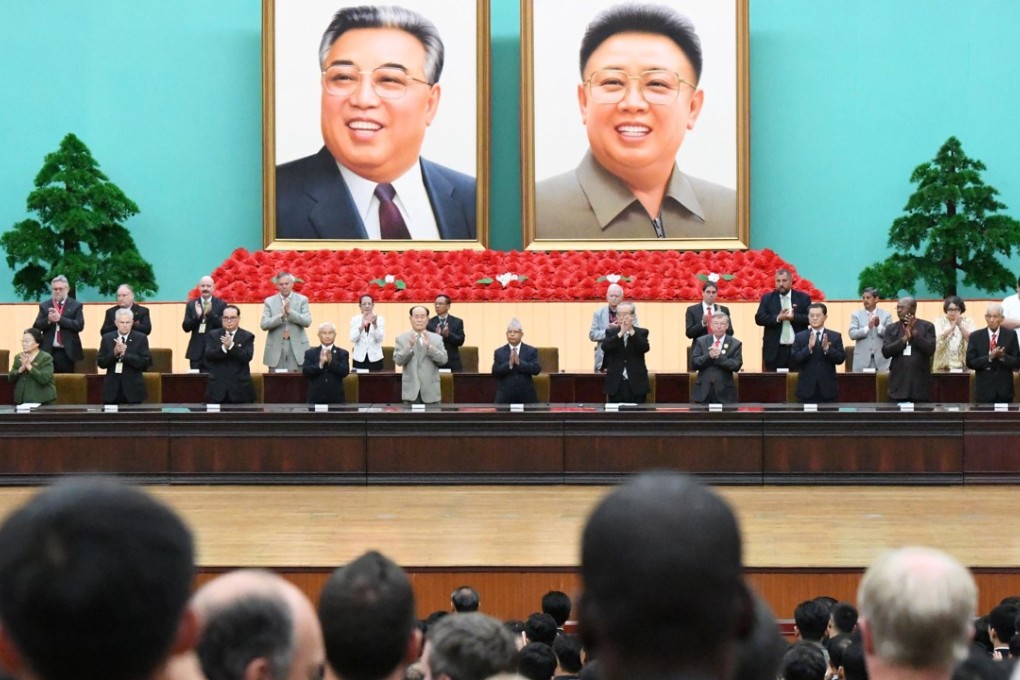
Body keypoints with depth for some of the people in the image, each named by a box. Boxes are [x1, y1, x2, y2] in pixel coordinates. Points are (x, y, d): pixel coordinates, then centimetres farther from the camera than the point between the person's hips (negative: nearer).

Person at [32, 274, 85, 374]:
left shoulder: (76, 305, 3)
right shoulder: (44, 305, 10)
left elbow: (80, 325, -9)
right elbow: (36, 327, 4)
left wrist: (60, 319, -17)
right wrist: (48, 320, -16)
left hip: (67, 352, -2)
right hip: (49, 351, 2)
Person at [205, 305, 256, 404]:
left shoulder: (247, 337, 3)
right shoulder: (213, 336, 9)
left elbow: (247, 357, -12)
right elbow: (209, 355, -7)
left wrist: (231, 346, -26)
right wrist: (224, 348, -25)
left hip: (240, 389, -1)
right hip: (217, 388, 1)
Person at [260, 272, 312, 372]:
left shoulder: (302, 300, 6)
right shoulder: (269, 301, 7)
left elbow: (307, 321, -5)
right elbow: (263, 325, -3)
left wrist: (290, 312, -16)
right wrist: (281, 315, -17)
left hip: (297, 348, 0)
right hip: (276, 348, 0)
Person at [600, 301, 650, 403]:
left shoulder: (642, 332, 5)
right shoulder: (610, 332, 7)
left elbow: (645, 348, -13)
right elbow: (605, 347, -12)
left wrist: (631, 331, -21)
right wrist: (621, 333, -21)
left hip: (636, 384, -1)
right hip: (616, 384, 1)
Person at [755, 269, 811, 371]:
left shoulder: (803, 298, 7)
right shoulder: (767, 298, 8)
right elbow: (759, 318, -2)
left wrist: (794, 317, -18)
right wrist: (778, 318, -16)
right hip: (774, 350, 0)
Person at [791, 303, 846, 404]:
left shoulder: (835, 336, 6)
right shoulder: (800, 337, 5)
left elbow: (841, 359, -2)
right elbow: (794, 360, -5)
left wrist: (827, 348, -19)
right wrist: (808, 348, -20)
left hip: (827, 389, 0)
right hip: (807, 389, 0)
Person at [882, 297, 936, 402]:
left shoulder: (927, 326, 3)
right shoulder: (891, 328, 9)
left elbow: (930, 350, -8)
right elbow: (885, 351, -2)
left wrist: (914, 332, -15)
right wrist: (904, 338, -12)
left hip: (920, 384, -2)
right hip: (898, 384, 2)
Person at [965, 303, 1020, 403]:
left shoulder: (1011, 335, 2)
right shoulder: (975, 336, 1)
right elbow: (970, 362, -4)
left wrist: (1003, 356, -20)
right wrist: (989, 357, -19)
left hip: (1004, 391, 0)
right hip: (984, 389, 0)